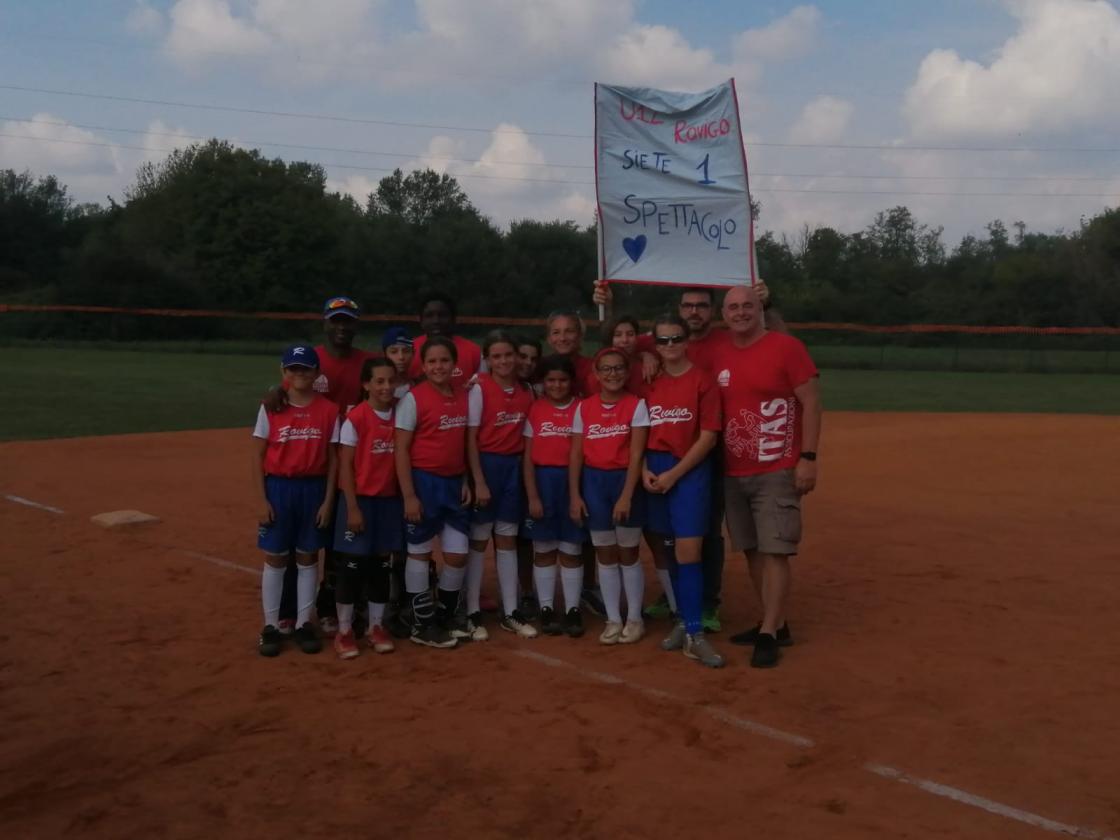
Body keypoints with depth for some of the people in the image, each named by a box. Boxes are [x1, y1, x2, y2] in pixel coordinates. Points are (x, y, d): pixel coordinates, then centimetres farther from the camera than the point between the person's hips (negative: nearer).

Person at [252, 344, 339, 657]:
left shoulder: (328, 410, -1)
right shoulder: (271, 408, -3)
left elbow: (332, 458, 1)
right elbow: (258, 456, -1)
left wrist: (328, 499, -3)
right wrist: (261, 499, -7)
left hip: (313, 488, 1)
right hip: (278, 487, -1)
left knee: (308, 557, 9)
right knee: (274, 558, 6)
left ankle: (304, 624, 20)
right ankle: (270, 626, 15)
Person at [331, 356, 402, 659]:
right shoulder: (355, 418, -12)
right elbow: (345, 465, -11)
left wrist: (405, 499, 2)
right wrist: (353, 507, -14)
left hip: (390, 500, 5)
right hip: (360, 499, -4)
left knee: (382, 565, 11)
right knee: (352, 565, 2)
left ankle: (377, 627, 23)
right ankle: (344, 631, 14)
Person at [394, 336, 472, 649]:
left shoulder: (463, 396, 6)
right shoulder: (414, 398, -11)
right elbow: (400, 449, -12)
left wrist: (465, 481, 5)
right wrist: (408, 495, -16)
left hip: (454, 483, 6)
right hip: (424, 482, -6)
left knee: (458, 555, 9)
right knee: (419, 553, 6)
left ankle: (446, 618, 28)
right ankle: (423, 625, 18)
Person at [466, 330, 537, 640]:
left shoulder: (527, 391, 5)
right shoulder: (480, 389, -9)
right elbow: (471, 438, -11)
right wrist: (479, 482, -15)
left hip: (514, 466, 5)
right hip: (486, 464, -4)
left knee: (507, 539, 10)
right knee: (478, 539, 3)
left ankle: (510, 612, 17)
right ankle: (472, 612, 11)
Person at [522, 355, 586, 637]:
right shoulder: (535, 410, 1)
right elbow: (528, 457, 0)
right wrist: (532, 496, -5)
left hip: (573, 481, -1)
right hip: (542, 480, 1)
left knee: (571, 548, 7)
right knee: (544, 548, 8)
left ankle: (573, 610, 15)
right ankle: (546, 609, 18)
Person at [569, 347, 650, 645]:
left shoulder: (636, 405, -6)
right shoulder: (584, 408, 3)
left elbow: (636, 454, -10)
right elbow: (576, 455, 5)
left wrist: (626, 495, -17)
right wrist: (574, 495, -1)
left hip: (625, 480, -3)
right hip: (593, 482, 3)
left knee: (628, 552, 5)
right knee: (604, 553, 8)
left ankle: (634, 618, 18)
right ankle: (613, 619, 18)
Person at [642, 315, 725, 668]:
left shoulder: (702, 379, -3)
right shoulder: (648, 381, 9)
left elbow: (708, 436, -7)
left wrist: (673, 474, -12)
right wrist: (644, 470, -6)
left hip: (690, 470, -4)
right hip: (653, 472, 4)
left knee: (688, 552, -10)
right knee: (661, 549, 9)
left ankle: (695, 635, -6)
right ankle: (683, 620, 23)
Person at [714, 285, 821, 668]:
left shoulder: (787, 347, -7)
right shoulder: (720, 356, 9)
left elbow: (811, 403, -9)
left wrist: (808, 458, -14)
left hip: (777, 471, -6)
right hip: (733, 473, 6)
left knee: (775, 551, -7)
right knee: (752, 550, 10)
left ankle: (768, 635, -3)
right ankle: (775, 624, 22)